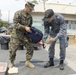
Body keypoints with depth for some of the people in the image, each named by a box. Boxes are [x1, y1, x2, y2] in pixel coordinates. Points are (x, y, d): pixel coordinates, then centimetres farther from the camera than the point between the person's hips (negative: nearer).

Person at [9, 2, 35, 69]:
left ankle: (28, 62, 14)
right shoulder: (18, 13, -11)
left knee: (30, 48, -1)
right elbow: (16, 24, -19)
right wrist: (25, 27, -26)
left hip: (25, 35, 5)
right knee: (12, 49, 1)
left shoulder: (30, 16, 6)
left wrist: (30, 30, -2)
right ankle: (11, 62, 23)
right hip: (17, 34, -5)